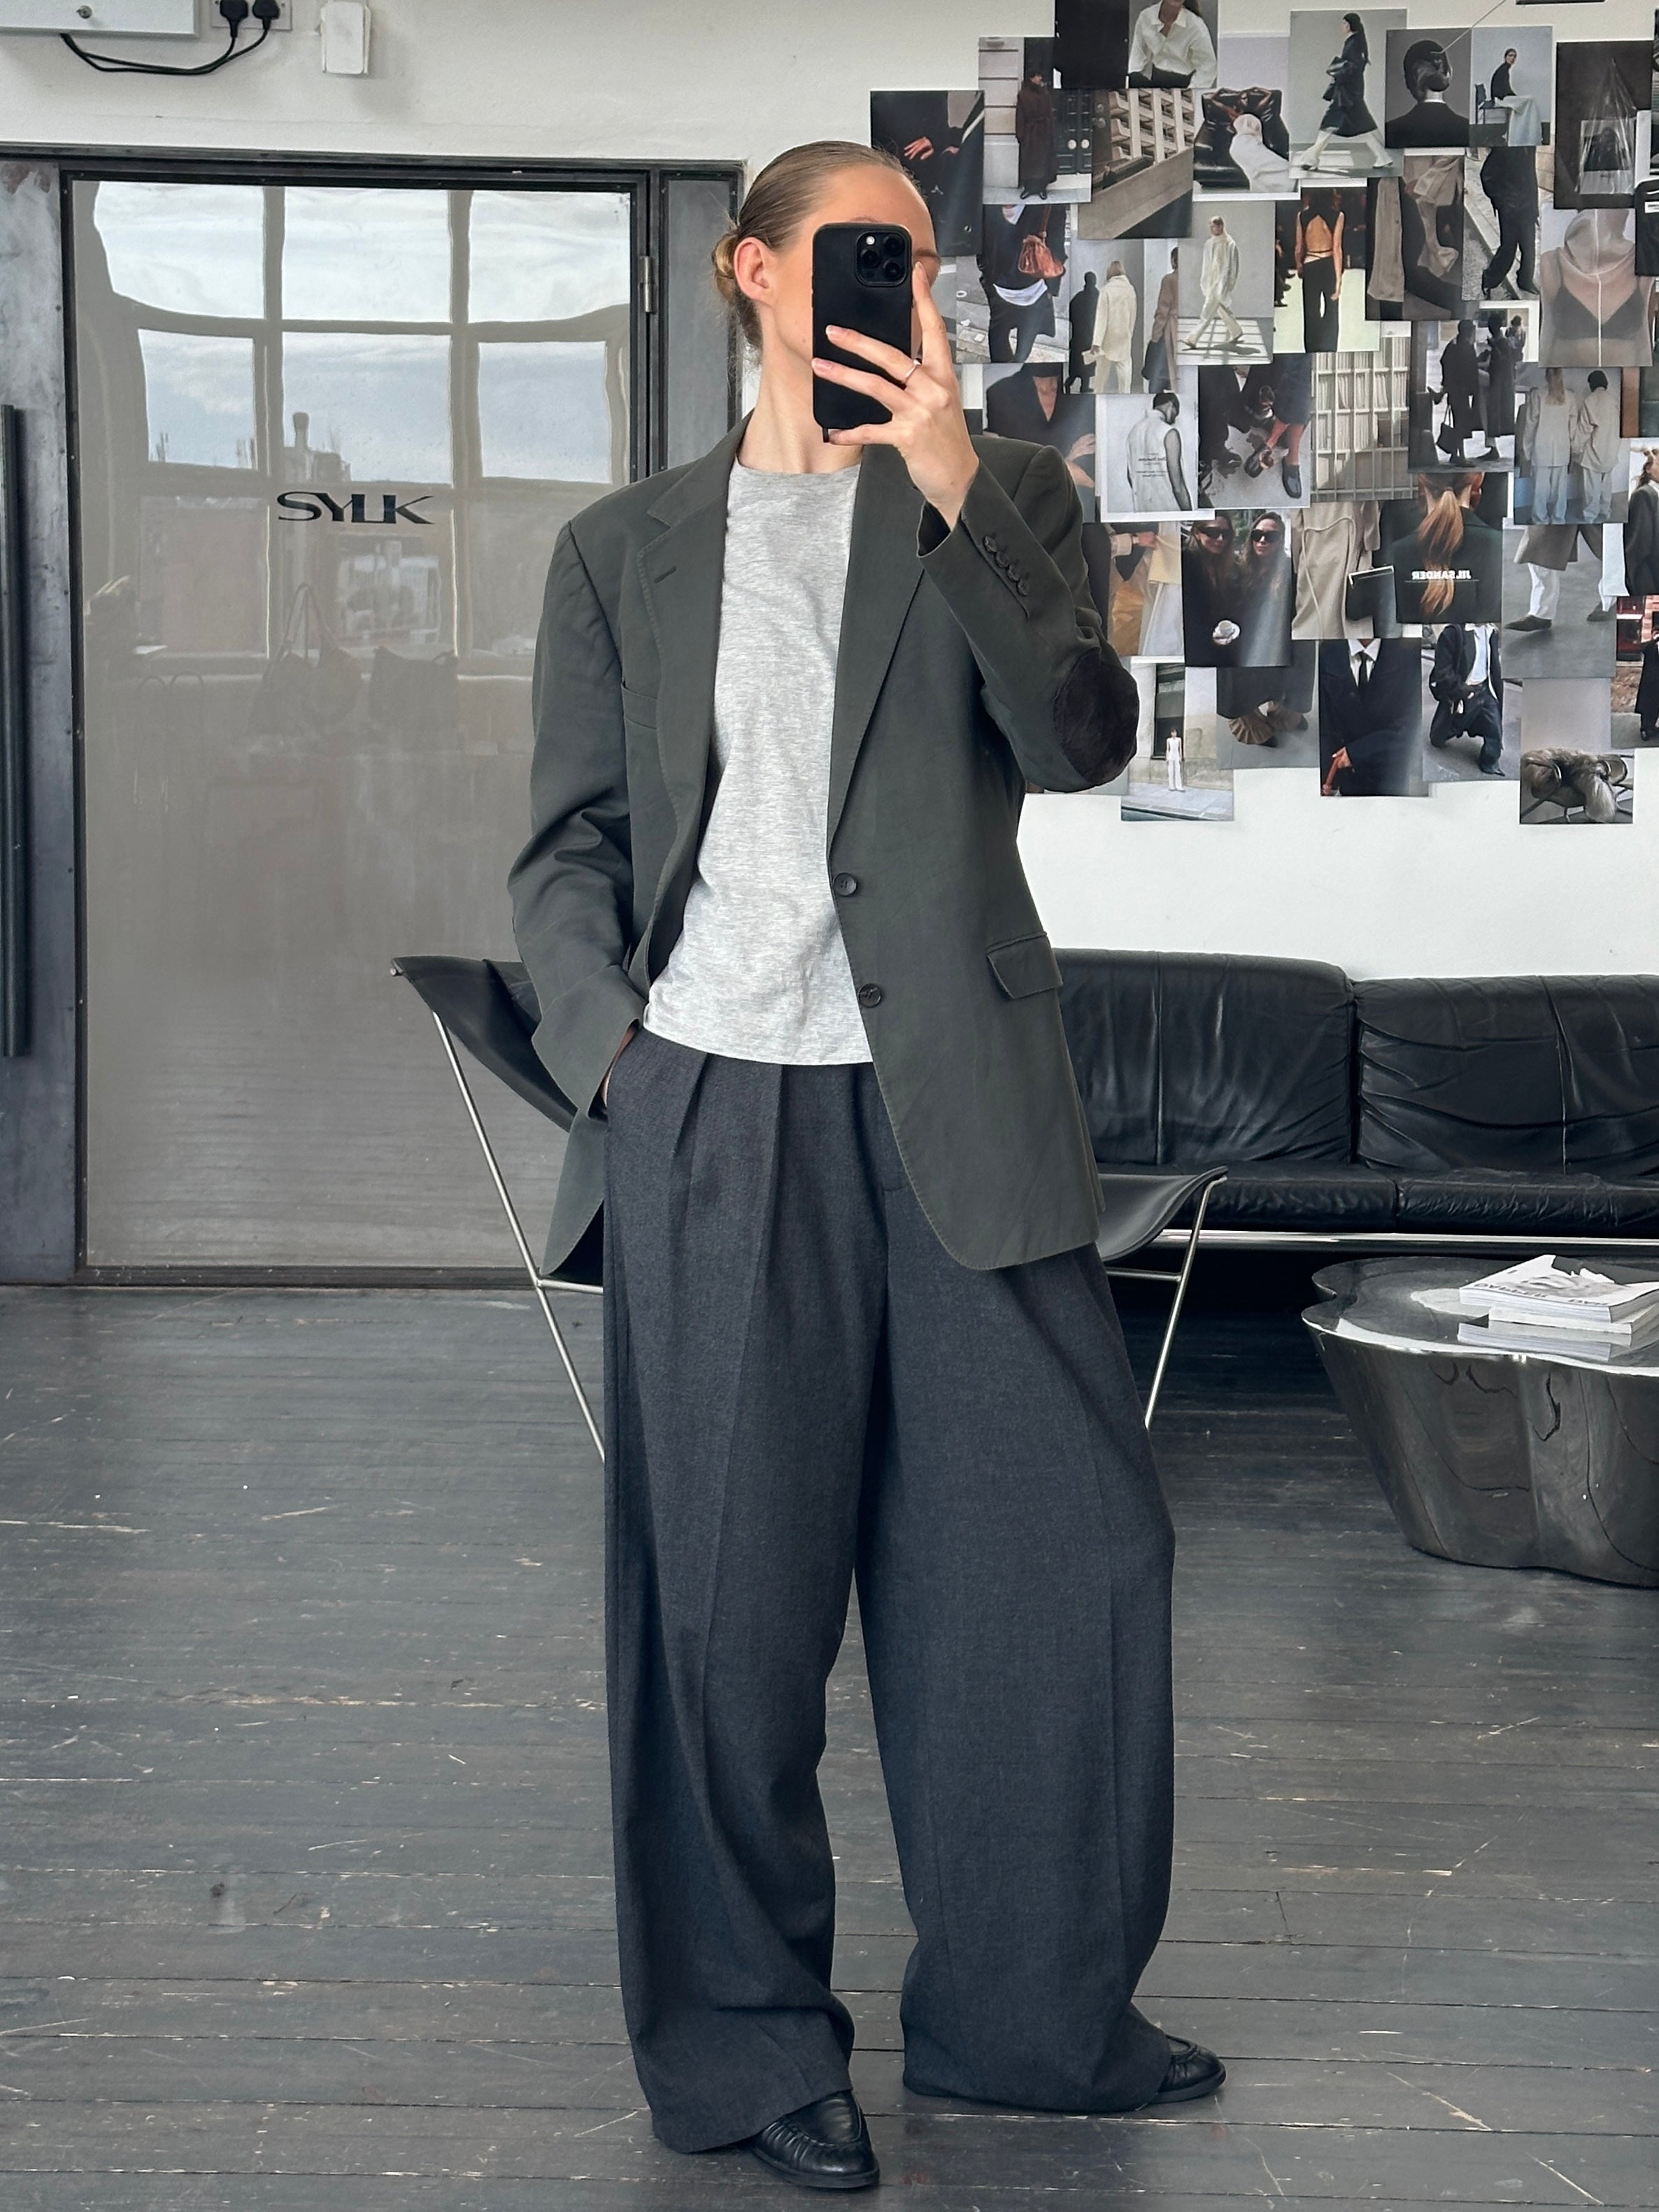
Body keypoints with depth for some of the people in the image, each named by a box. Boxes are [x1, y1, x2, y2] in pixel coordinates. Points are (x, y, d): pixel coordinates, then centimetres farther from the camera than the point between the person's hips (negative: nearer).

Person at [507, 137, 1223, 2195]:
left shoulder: (1005, 497, 13)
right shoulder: (623, 549, 14)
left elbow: (1084, 739, -4)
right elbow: (567, 852, 11)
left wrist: (954, 486, -12)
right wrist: (613, 1051, -5)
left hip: (953, 1110, 1)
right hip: (711, 1114, -1)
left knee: (1067, 1543, 2)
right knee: (723, 1598, 2)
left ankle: (1027, 2014, 20)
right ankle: (743, 2047, 17)